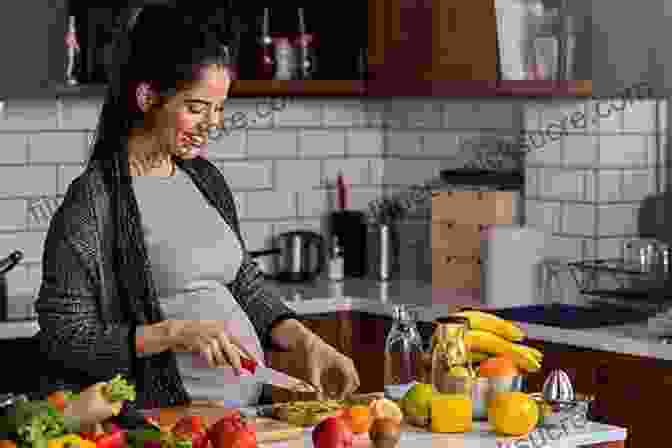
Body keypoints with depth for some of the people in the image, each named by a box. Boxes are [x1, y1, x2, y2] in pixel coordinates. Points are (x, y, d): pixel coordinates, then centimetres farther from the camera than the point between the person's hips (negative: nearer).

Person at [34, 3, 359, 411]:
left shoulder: (206, 179, 12)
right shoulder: (93, 200, -10)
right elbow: (64, 337, -10)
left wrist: (307, 343, 4)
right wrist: (175, 333, -18)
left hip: (249, 405, 7)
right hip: (172, 421, -6)